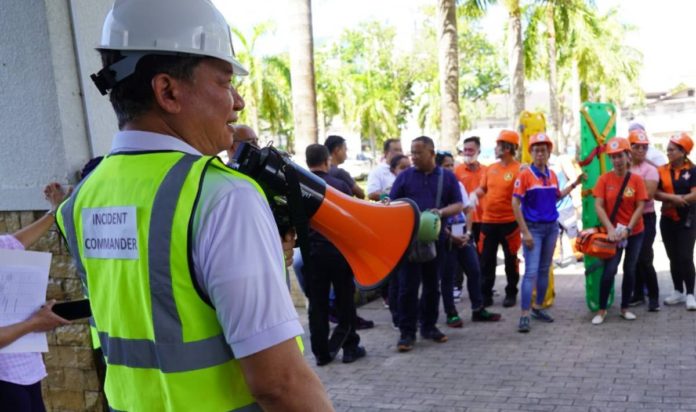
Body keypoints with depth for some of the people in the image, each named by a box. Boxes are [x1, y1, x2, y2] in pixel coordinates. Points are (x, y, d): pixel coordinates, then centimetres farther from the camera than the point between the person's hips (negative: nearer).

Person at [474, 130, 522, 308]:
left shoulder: (518, 169, -9)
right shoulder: (491, 168, 9)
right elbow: (482, 189, 15)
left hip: (509, 222, -5)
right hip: (488, 221, 5)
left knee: (510, 260, 8)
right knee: (486, 260, 7)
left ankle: (511, 294, 21)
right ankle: (486, 294, 16)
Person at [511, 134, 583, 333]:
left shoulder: (552, 175, 6)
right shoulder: (525, 174, -11)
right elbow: (515, 204, -13)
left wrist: (574, 184, 14)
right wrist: (525, 232, -16)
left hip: (551, 227, 6)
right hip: (533, 228, -6)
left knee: (544, 270, 13)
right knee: (531, 271, -9)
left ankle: (539, 307, 26)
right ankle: (524, 315, -7)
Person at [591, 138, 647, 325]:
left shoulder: (636, 179, -4)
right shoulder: (604, 179, -6)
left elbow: (640, 207, -7)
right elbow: (598, 206, -10)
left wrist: (628, 229, -17)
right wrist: (610, 229, -21)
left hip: (635, 232, 2)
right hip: (613, 232, -2)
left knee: (630, 270, 8)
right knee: (609, 270, -7)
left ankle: (624, 308, 22)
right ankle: (602, 310, 6)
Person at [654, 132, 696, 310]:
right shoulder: (662, 171, 4)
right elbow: (656, 193, -4)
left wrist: (671, 202, -14)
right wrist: (673, 197, -20)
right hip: (667, 221, 4)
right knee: (673, 258, 10)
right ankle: (678, 291, 21)